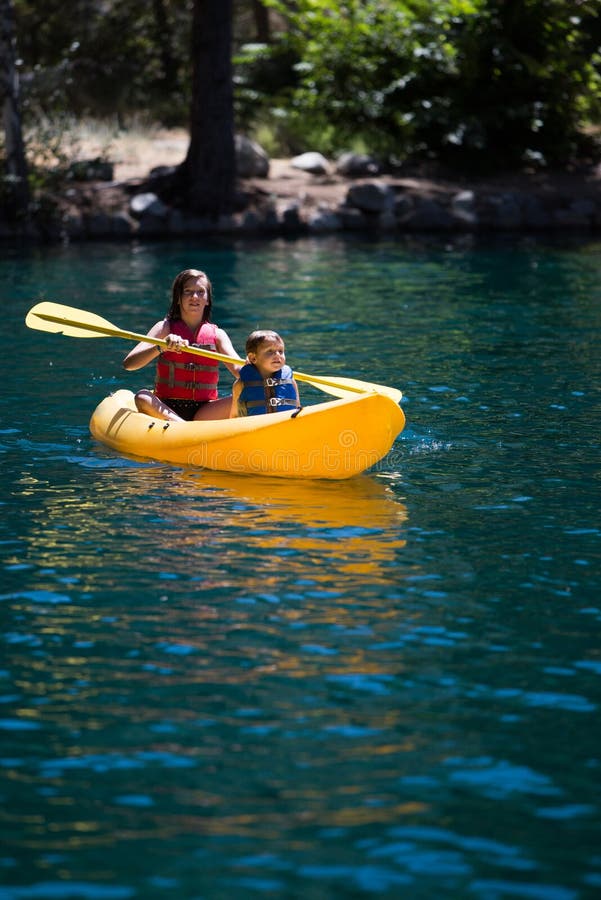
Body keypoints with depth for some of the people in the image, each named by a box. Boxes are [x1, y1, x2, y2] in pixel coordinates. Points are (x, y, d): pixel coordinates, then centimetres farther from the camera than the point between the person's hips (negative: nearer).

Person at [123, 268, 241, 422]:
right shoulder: (165, 328, 5)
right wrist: (161, 347, -26)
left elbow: (238, 369, -4)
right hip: (164, 409, -2)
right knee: (142, 398, -33)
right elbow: (128, 363, -9)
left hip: (203, 413, 2)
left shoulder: (217, 335, 11)